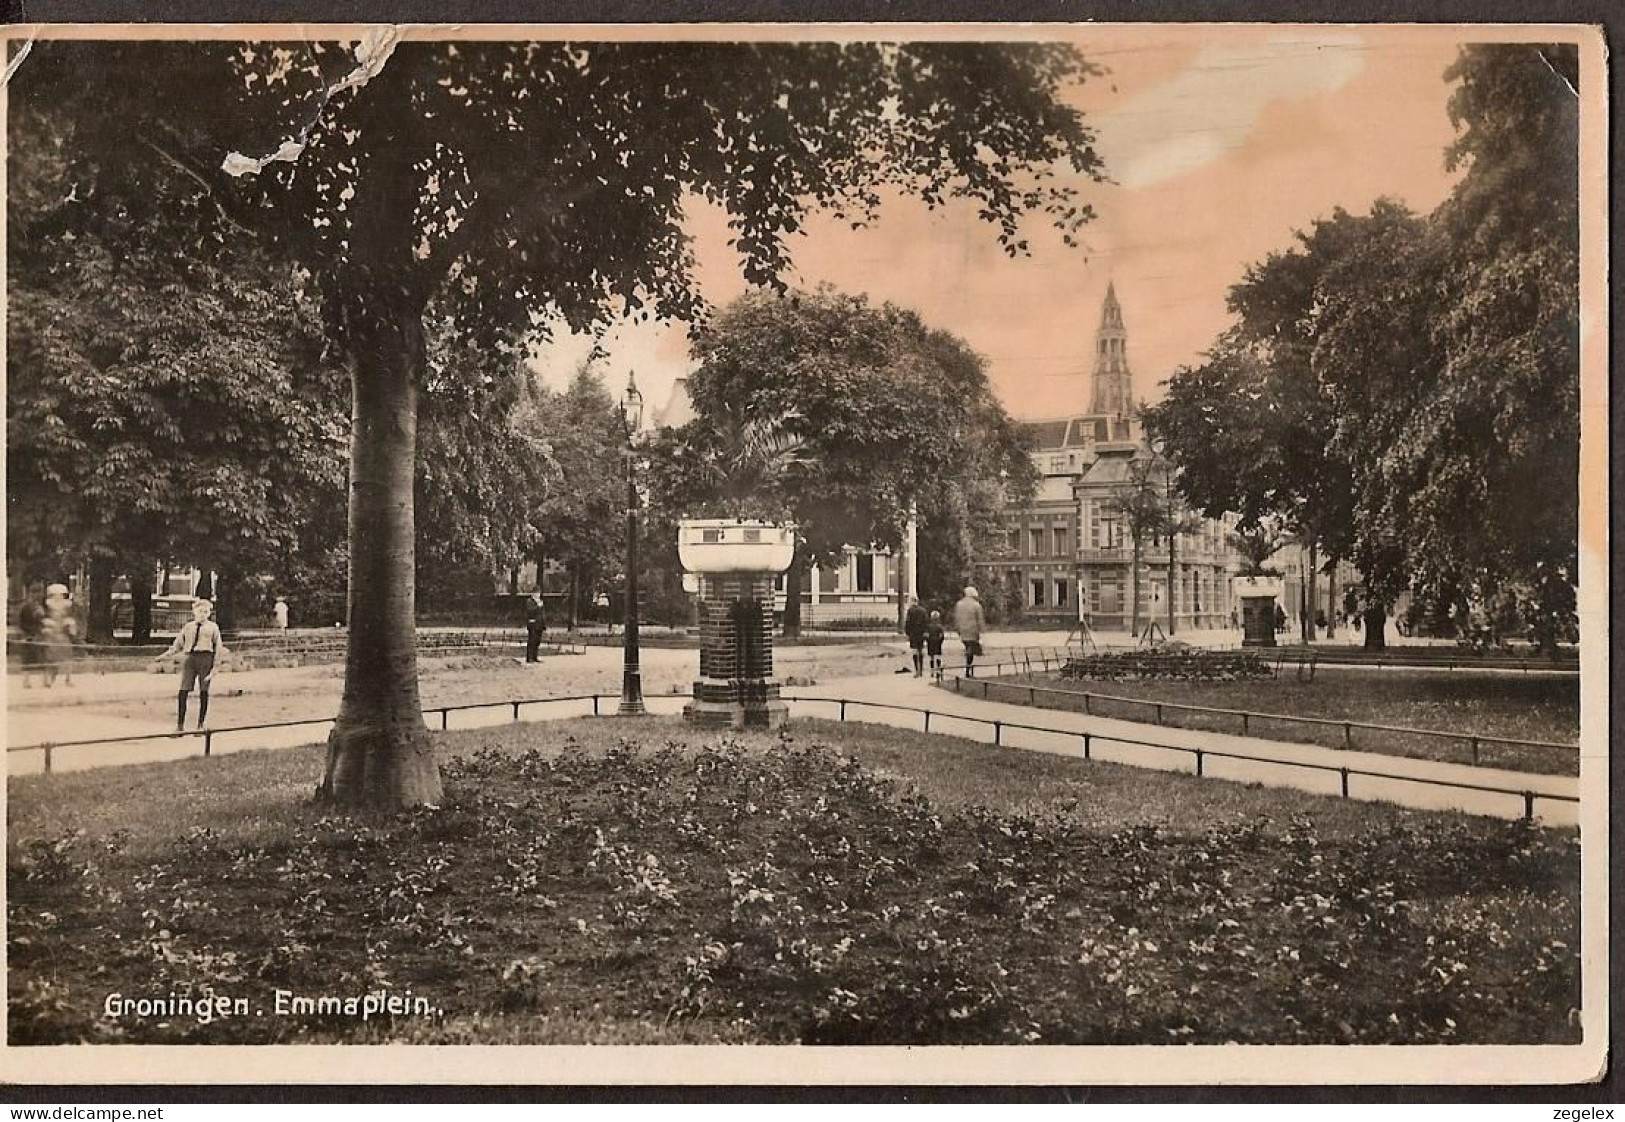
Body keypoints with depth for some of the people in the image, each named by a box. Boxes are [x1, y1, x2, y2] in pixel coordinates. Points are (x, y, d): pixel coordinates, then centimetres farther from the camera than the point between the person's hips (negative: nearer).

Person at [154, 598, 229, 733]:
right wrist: (161, 657, 14)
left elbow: (218, 647, 7)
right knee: (183, 691, -7)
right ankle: (180, 724, -2)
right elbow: (177, 646, 20)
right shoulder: (188, 627, 16)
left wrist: (216, 666, -1)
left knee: (204, 692, 0)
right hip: (190, 657, 2)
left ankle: (201, 724, 7)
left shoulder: (213, 627, 10)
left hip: (206, 657, -2)